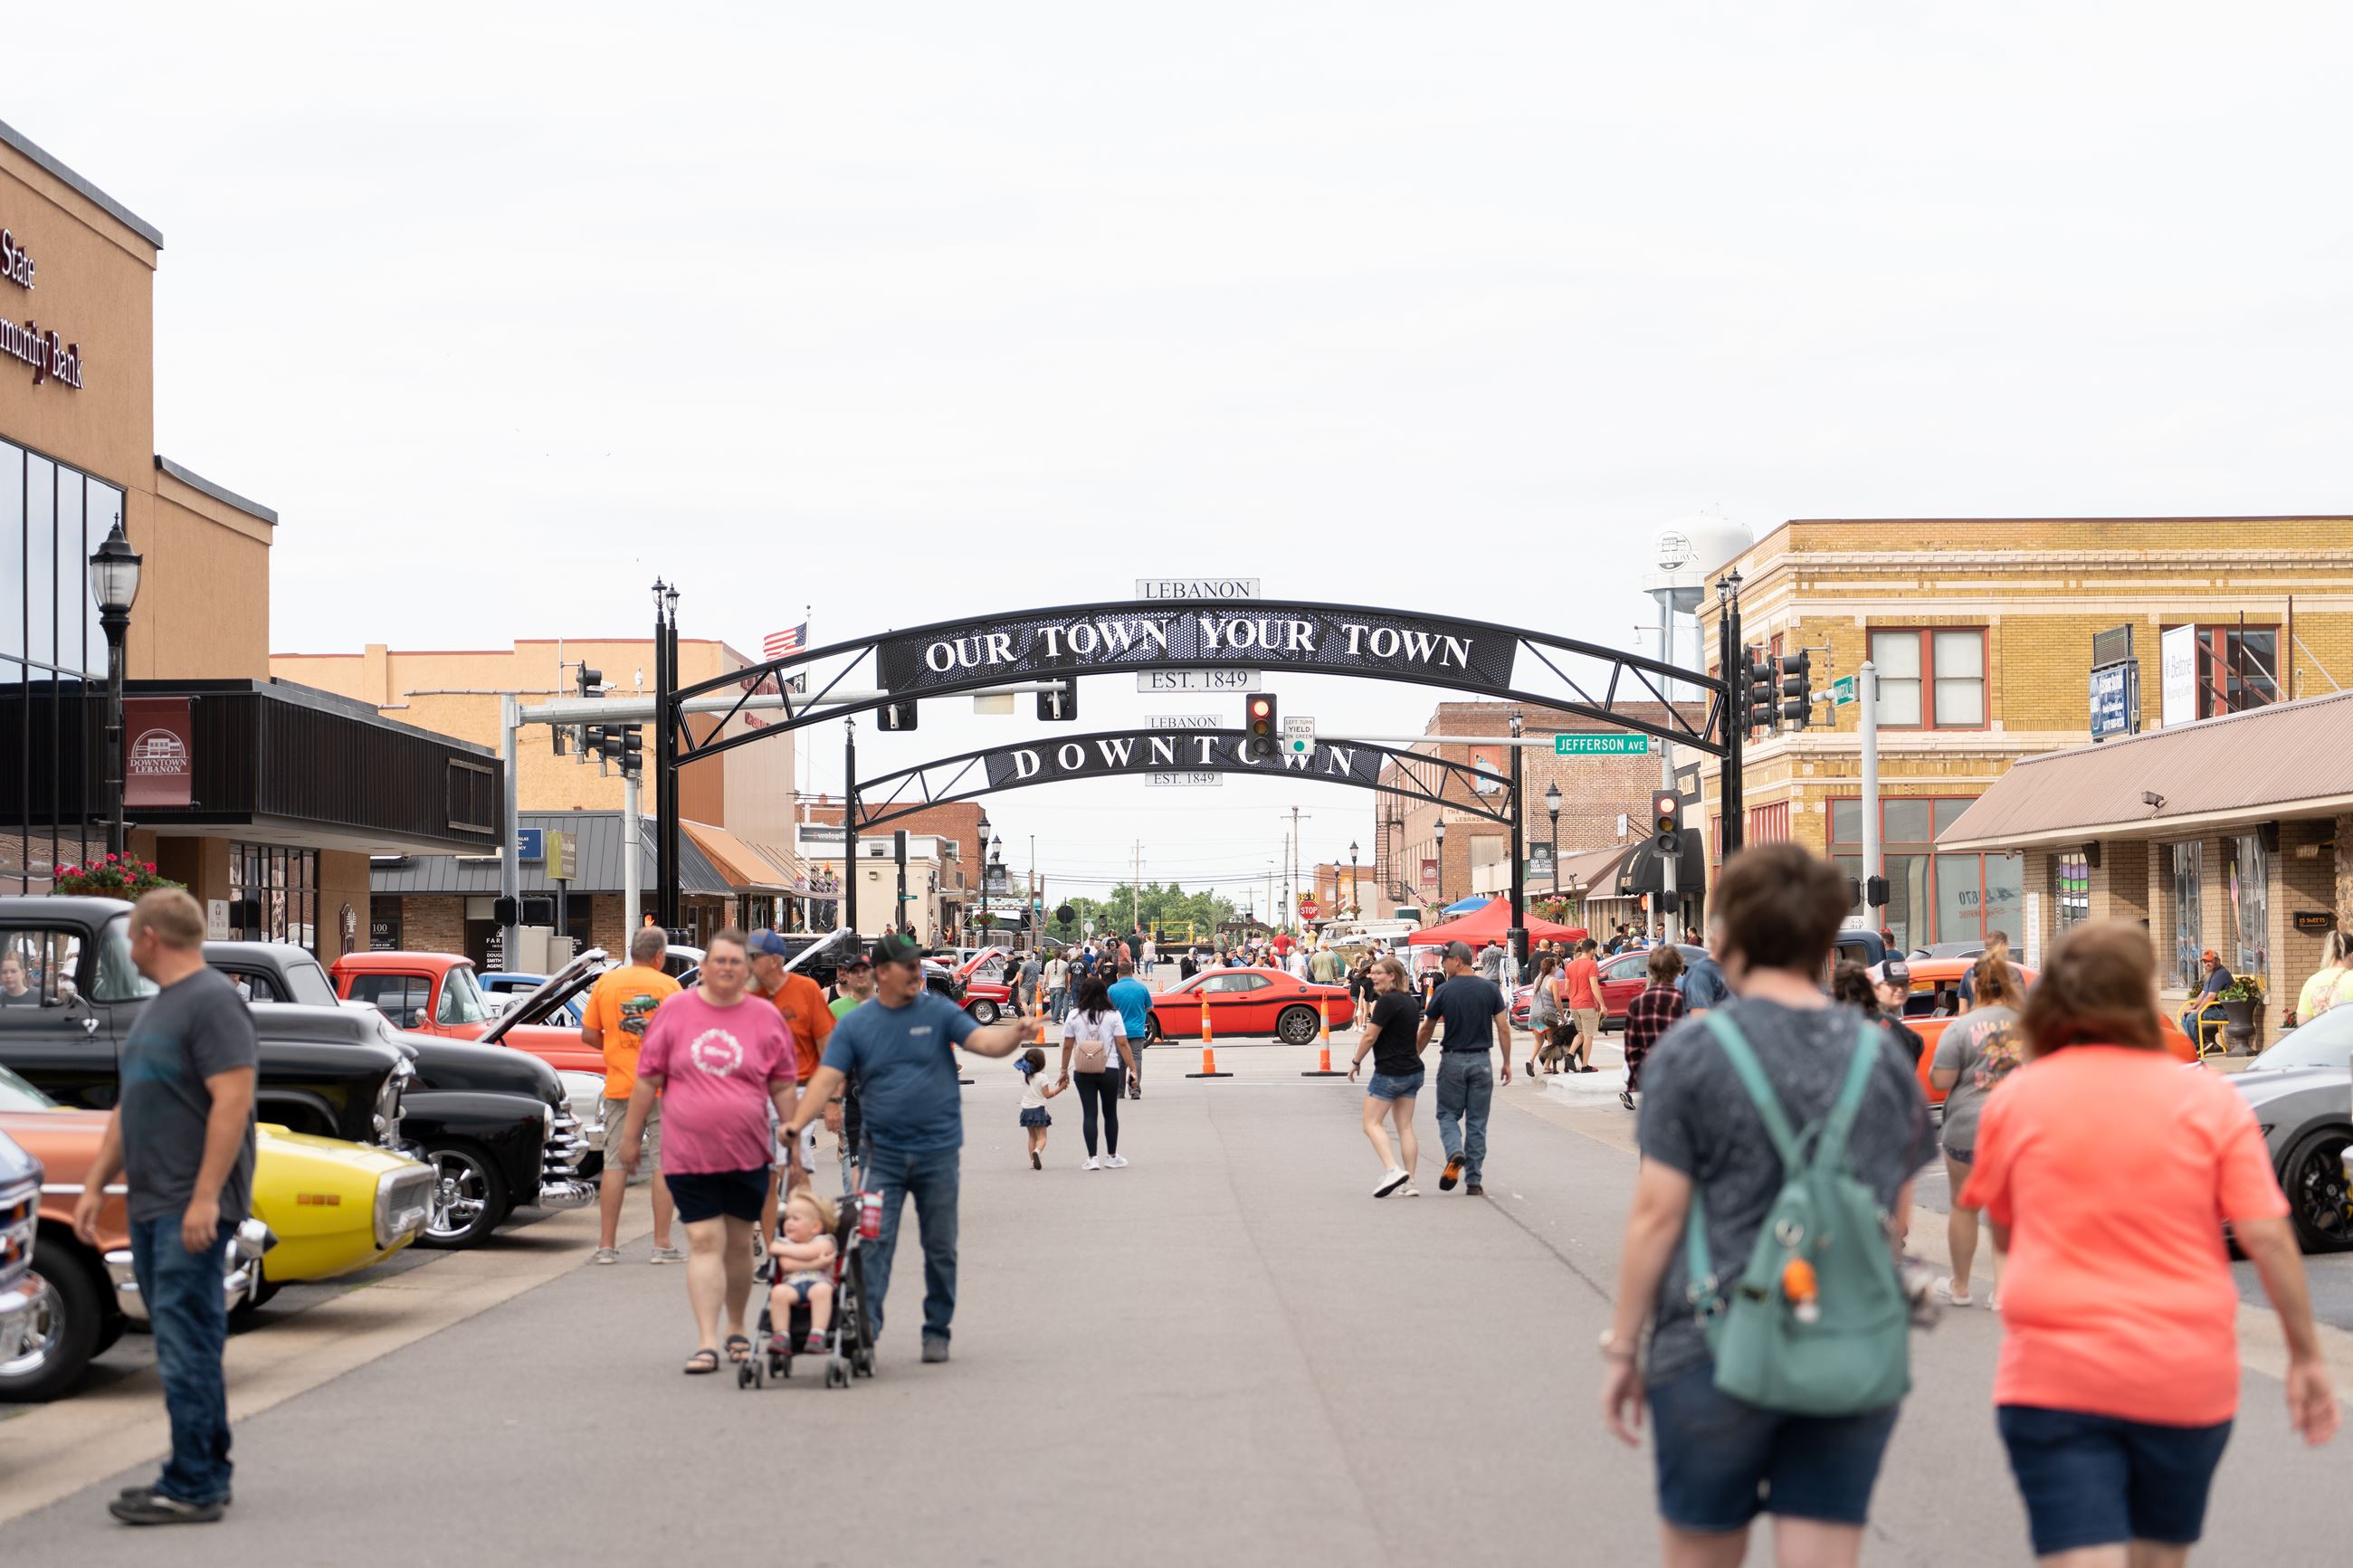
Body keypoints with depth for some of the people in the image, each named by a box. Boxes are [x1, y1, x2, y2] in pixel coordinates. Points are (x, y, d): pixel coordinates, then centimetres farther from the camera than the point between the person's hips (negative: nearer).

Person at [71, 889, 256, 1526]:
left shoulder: (213, 1003, -15)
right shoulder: (155, 1009, 18)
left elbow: (233, 1101, -21)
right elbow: (128, 1108, 22)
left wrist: (206, 1198, -24)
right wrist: (94, 1186, 18)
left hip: (191, 1210, -10)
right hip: (151, 1208, 10)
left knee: (187, 1346, -9)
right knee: (183, 1345, 12)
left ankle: (192, 1489, -7)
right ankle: (205, 1472, 18)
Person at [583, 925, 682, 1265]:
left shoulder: (605, 982, 3)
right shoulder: (669, 986, -4)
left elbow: (588, 1036, 4)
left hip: (620, 1084, 2)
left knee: (615, 1163, 6)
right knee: (664, 1163, 2)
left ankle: (607, 1245, 6)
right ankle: (662, 1245, 1)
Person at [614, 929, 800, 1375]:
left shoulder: (766, 1018, 2)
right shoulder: (675, 1011, 0)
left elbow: (783, 1087, 6)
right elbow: (648, 1079, 4)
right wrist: (631, 1136, 6)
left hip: (747, 1154, 1)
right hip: (688, 1154, -1)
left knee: (738, 1243, 12)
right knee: (704, 1242, -7)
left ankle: (737, 1330, 29)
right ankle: (706, 1342, -9)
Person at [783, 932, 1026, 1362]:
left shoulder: (939, 1012, -1)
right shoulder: (855, 1025, 0)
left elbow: (984, 1041, -9)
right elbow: (827, 1079, -7)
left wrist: (1018, 1032, -31)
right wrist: (795, 1124, -21)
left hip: (937, 1151, 0)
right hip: (882, 1152, 0)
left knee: (941, 1248, 7)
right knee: (874, 1245, -8)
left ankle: (937, 1332, 19)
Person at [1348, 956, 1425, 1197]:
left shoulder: (1386, 1001, -16)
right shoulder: (1411, 1001, 12)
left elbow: (1370, 1036, -15)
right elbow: (1419, 1036, 20)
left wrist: (1356, 1062, -3)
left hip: (1389, 1072, -8)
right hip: (1413, 1071, 9)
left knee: (1372, 1124, -2)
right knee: (1405, 1127, 8)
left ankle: (1393, 1170, -19)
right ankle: (1409, 1183, 5)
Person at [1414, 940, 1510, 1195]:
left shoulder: (1443, 991, -6)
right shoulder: (1490, 989, 0)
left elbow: (1425, 1031, 3)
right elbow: (1504, 1029, -1)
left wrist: (1414, 1058, 17)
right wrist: (1507, 1063, 9)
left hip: (1452, 1061, -2)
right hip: (1481, 1062, 2)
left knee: (1448, 1114, 12)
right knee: (1477, 1122, 8)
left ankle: (1455, 1152, -18)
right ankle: (1474, 1181, 6)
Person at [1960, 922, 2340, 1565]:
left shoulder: (2015, 1100, 0)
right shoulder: (2210, 1100, -3)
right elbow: (2267, 1237, -7)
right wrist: (2306, 1354, 2)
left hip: (2053, 1374, -1)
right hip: (2187, 1378, 1)